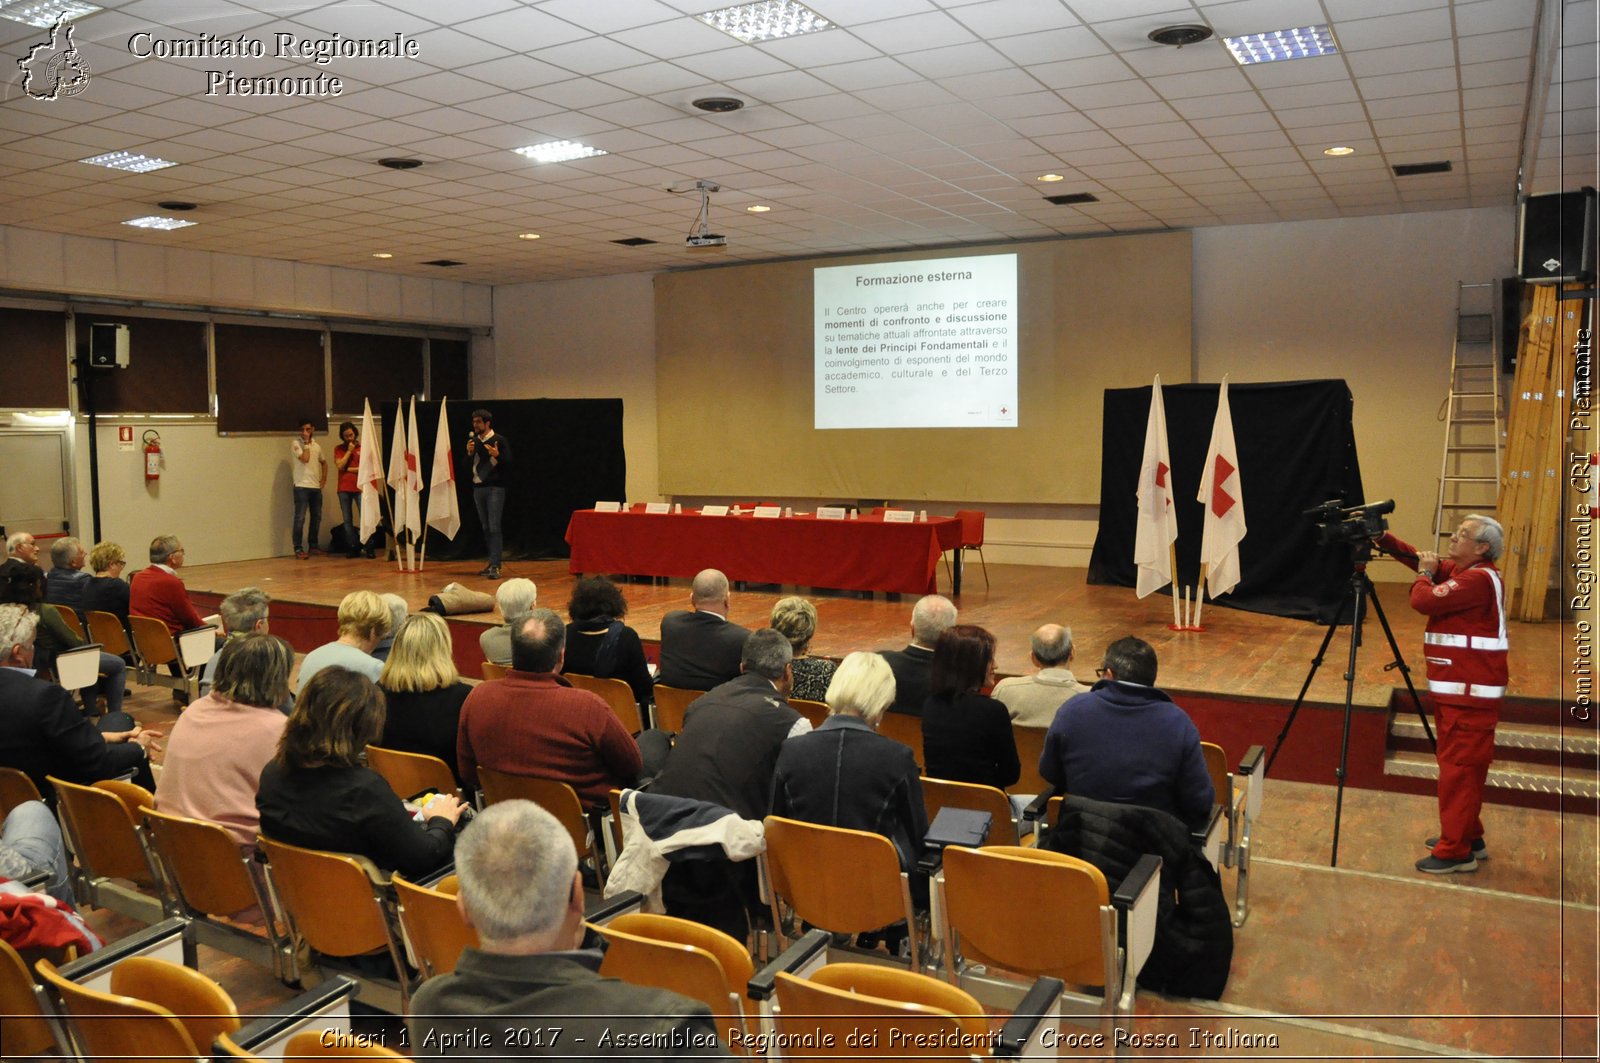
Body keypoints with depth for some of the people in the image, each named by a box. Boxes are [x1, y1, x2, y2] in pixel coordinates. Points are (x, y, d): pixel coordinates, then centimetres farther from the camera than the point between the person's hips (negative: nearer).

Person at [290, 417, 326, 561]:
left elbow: (324, 462, 27)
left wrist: (324, 478, 13)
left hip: (316, 487, 6)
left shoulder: (317, 445, 14)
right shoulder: (296, 444, -4)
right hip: (302, 486, -6)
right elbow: (305, 459, -19)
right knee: (300, 518, -8)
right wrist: (306, 443, -11)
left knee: (317, 517, 11)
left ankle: (313, 546, 22)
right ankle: (298, 549, -7)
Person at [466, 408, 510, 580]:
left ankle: (495, 566, -12)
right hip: (478, 488, 6)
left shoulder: (500, 440, -5)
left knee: (494, 527, -11)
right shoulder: (473, 441, 11)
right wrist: (469, 453, -7)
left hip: (495, 488, -6)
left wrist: (497, 455, -24)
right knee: (486, 528, 11)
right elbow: (467, 465, 11)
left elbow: (508, 463, -8)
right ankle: (492, 562, 20)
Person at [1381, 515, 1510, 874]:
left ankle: (1455, 851, -1)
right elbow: (1421, 558, 18)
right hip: (1456, 690, 10)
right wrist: (1382, 538, 3)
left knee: (1459, 769, -6)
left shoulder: (1480, 579, -18)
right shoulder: (1462, 571, 12)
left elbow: (1424, 600, -25)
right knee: (1461, 767, 17)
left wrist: (1425, 573, -4)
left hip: (1470, 694, -10)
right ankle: (1468, 838, 28)